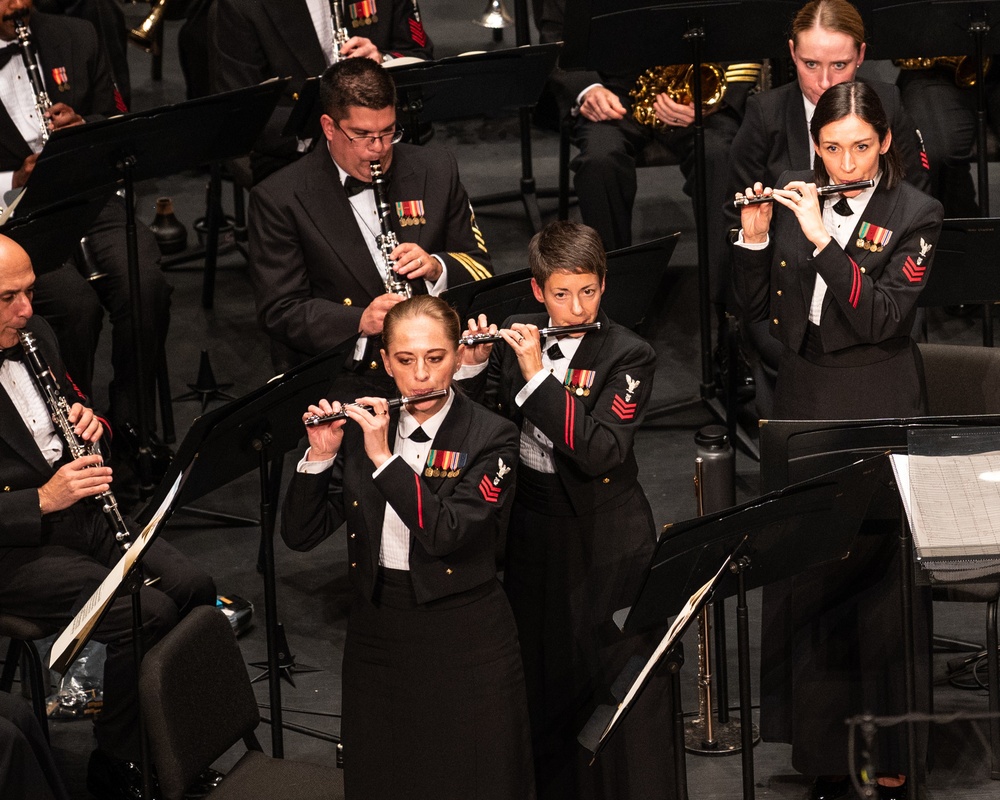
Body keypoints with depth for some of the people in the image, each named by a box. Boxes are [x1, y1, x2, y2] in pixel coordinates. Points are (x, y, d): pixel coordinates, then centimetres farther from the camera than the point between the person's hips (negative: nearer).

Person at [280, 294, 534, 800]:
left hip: (463, 640, -4)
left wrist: (385, 458, -23)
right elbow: (299, 535, 0)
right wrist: (320, 456, -14)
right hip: (376, 633, 4)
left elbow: (447, 534, -22)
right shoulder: (362, 427, 3)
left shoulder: (490, 438, -8)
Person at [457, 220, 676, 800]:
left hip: (608, 547, -5)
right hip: (534, 533, 5)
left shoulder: (628, 356, -11)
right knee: (548, 681, 14)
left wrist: (538, 374, -27)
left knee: (622, 687, -3)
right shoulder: (517, 338, 3)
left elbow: (600, 453, -24)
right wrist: (474, 366, -12)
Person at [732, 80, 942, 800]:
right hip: (804, 404, 4)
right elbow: (759, 309, 8)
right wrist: (755, 237, -7)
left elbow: (883, 317, -17)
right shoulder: (794, 200, 7)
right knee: (806, 581, 6)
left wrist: (822, 240, -22)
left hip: (880, 414, -4)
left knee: (881, 585, -2)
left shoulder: (915, 214, -5)